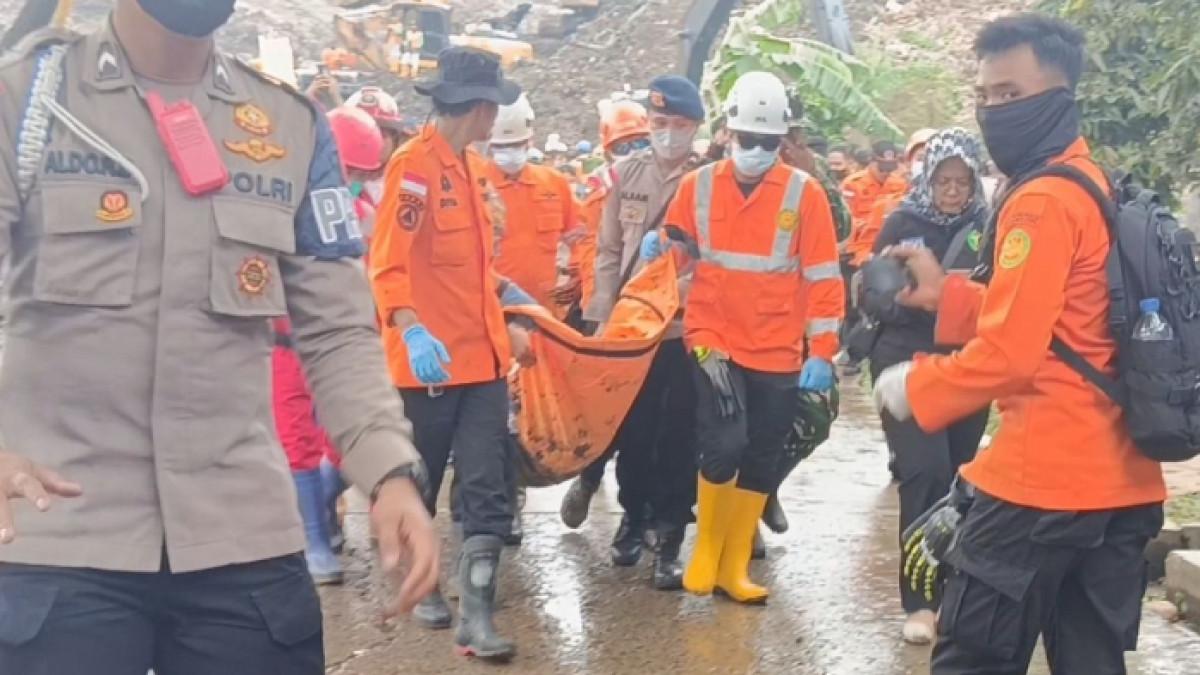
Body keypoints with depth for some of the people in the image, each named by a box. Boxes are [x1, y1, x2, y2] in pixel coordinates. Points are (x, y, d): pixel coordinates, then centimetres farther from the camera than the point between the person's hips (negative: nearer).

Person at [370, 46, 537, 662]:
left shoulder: (473, 167, 12)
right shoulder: (414, 164, -14)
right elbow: (388, 264, -20)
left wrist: (502, 293, 33)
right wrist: (411, 330, -32)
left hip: (482, 355, 7)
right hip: (430, 358, -7)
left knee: (488, 490, 1)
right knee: (419, 485, 12)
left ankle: (476, 617, 3)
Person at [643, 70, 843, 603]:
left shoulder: (804, 192, -2)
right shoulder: (699, 186, 2)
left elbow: (823, 277, -2)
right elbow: (675, 253, 13)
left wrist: (822, 351, -6)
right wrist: (659, 249, -11)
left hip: (778, 354, 1)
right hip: (714, 344, -1)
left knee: (761, 460, 8)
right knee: (725, 447, -14)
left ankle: (734, 565, 23)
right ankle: (706, 548, 11)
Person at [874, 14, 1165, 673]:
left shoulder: (1041, 201, -15)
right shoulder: (1100, 189, 15)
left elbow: (1009, 353, -21)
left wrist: (914, 388, -7)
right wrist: (947, 293, 15)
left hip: (1041, 479, -9)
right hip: (1119, 480, 10)